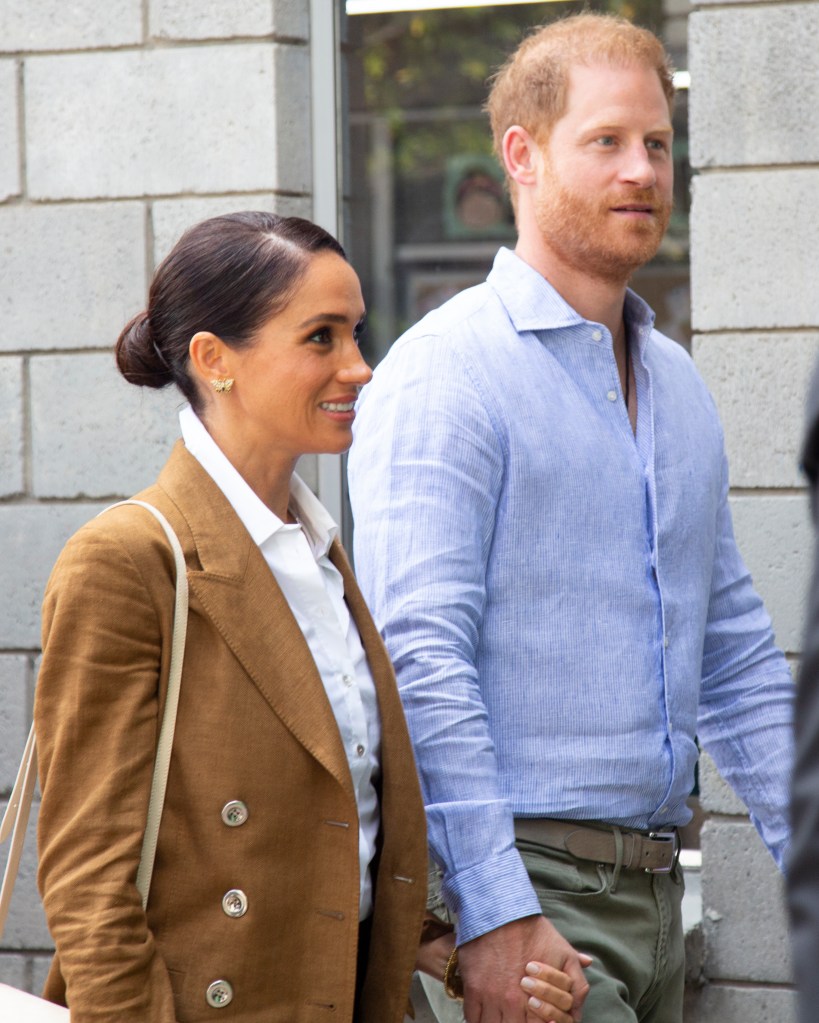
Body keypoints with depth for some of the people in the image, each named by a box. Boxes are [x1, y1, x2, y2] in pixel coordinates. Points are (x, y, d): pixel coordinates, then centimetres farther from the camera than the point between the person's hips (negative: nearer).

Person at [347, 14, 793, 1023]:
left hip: (654, 890, 7)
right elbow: (420, 657, -16)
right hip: (525, 875, -7)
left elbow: (735, 653, 20)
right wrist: (492, 915, -21)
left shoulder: (678, 384, 16)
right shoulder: (444, 372, -8)